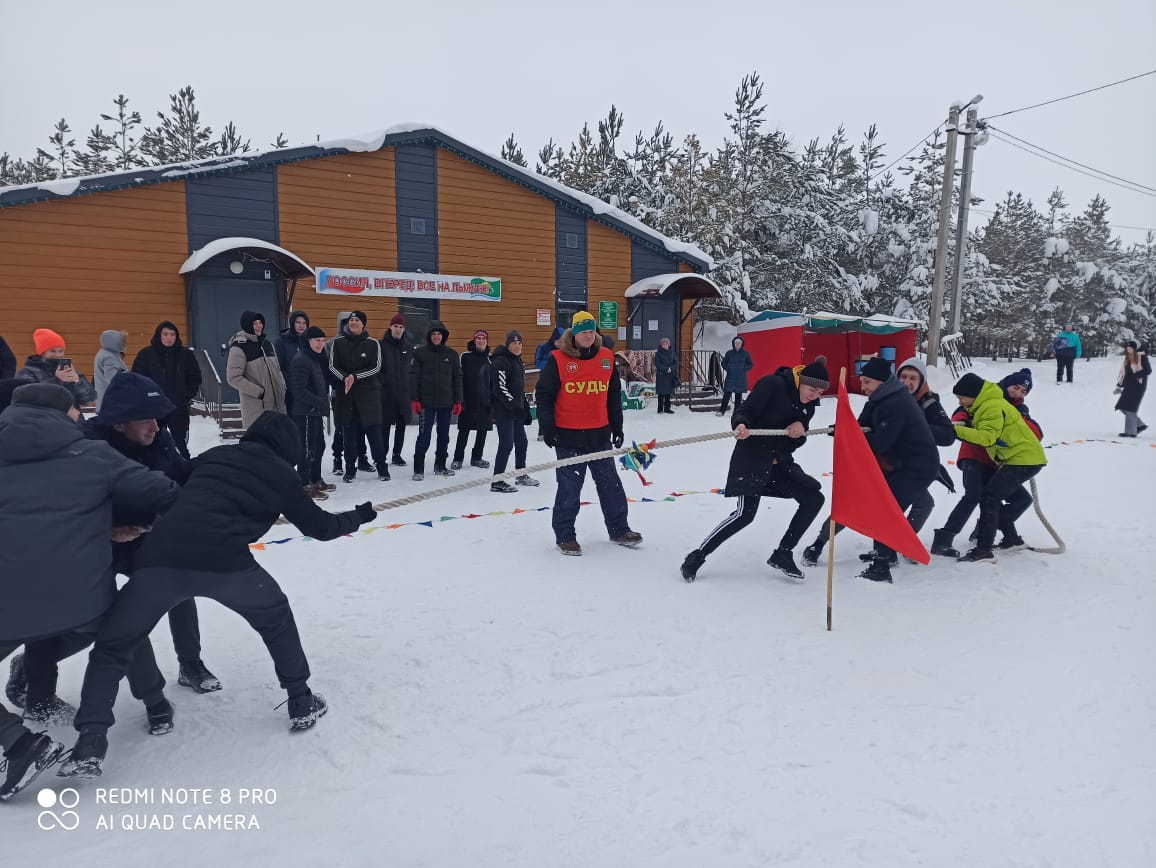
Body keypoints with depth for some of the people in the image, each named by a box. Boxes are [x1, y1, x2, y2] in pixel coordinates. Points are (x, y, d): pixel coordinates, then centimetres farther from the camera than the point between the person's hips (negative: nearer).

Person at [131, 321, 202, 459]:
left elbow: (195, 377, 7)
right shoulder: (146, 354, -4)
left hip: (179, 408, 1)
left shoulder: (186, 354, 0)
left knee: (181, 443, 10)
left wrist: (188, 397, -2)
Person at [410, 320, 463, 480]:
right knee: (424, 436, -5)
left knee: (444, 436, 11)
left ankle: (440, 466, 25)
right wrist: (414, 399, -9)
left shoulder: (451, 354, 6)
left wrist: (458, 401, 4)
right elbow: (413, 377, -4)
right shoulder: (420, 353, -2)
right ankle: (418, 469, 3)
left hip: (446, 403, 3)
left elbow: (457, 378, 8)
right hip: (427, 402, -3)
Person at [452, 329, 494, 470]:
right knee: (464, 431, 1)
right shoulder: (465, 356, -4)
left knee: (483, 431, 9)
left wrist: (493, 400, 7)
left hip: (485, 401, 4)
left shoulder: (490, 359, 6)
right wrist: (460, 398, -10)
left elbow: (493, 381, 11)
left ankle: (476, 458, 22)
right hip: (468, 400, -3)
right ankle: (458, 458, 12)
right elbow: (459, 378, -5)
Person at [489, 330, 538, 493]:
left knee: (521, 442, 18)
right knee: (506, 445, -9)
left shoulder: (518, 361, 17)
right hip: (504, 411, -9)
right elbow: (500, 388, -21)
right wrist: (514, 405, -23)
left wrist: (525, 409, 21)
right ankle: (497, 482, -2)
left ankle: (521, 475, 34)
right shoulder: (501, 361, -13)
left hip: (516, 411, 10)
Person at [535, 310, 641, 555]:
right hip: (568, 435, -4)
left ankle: (619, 529, 28)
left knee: (610, 482, 12)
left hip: (599, 434, 4)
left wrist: (617, 427, 14)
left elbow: (614, 395, 14)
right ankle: (564, 536, 17)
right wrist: (547, 427, -9)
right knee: (569, 487, 2)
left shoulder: (607, 357, 5)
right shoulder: (558, 359, -8)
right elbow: (543, 395, -4)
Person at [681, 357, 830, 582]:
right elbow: (745, 411, -17)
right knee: (745, 514, -16)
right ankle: (697, 556, -3)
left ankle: (782, 554, 13)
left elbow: (796, 442, 12)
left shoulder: (809, 403, 9)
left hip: (780, 462, 8)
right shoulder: (772, 384, -13)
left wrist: (801, 429, -11)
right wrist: (740, 425, -39)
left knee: (814, 498, 3)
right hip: (752, 457, -8)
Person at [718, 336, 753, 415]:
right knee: (727, 394, -4)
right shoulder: (729, 353, 3)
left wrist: (743, 369, -6)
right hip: (730, 377, 0)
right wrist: (728, 368, -4)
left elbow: (751, 364, 7)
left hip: (741, 378, 0)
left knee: (738, 395, 4)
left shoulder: (745, 354, 2)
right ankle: (722, 411, 2)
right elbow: (724, 363, 12)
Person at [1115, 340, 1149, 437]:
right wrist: (1119, 386, 11)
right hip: (1129, 386, 8)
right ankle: (1140, 425, 19)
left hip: (1138, 386, -8)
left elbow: (1148, 371, -13)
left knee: (1130, 408, -9)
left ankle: (1131, 432, -4)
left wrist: (1134, 375, -18)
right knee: (1123, 407, 6)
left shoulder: (1142, 357, -7)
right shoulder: (1128, 360, 14)